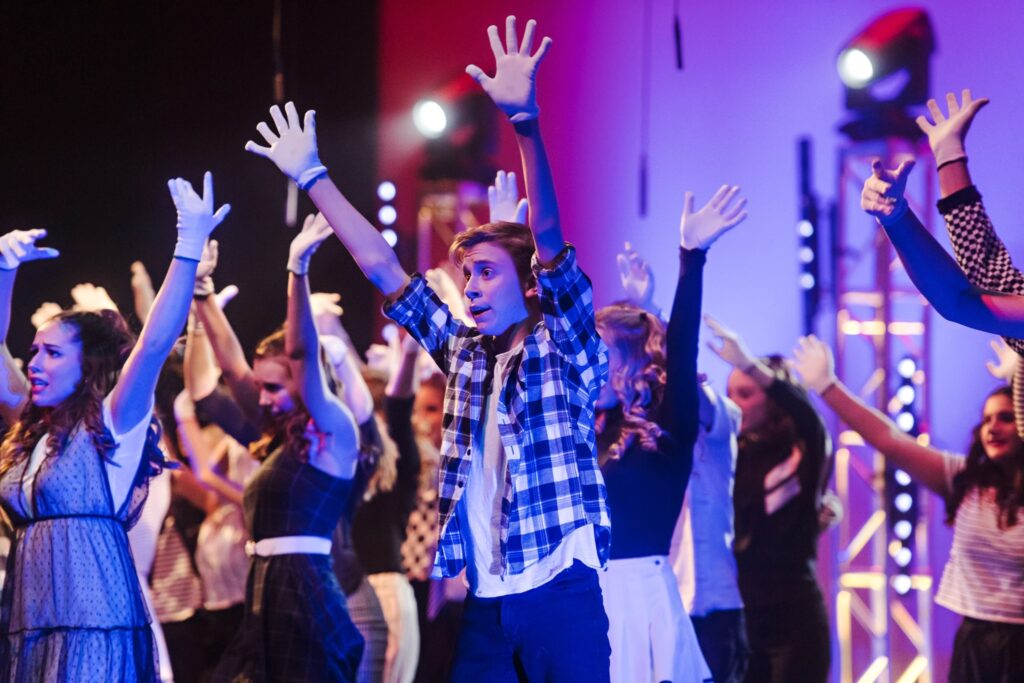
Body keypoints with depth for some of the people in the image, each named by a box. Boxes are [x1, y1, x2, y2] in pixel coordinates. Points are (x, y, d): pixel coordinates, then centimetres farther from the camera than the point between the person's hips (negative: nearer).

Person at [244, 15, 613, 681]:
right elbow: (383, 266, 17)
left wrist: (525, 123, -26)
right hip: (484, 601, 5)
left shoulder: (567, 347, 1)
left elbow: (549, 240, -13)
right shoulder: (465, 354, 15)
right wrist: (313, 178, 18)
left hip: (560, 594, -5)